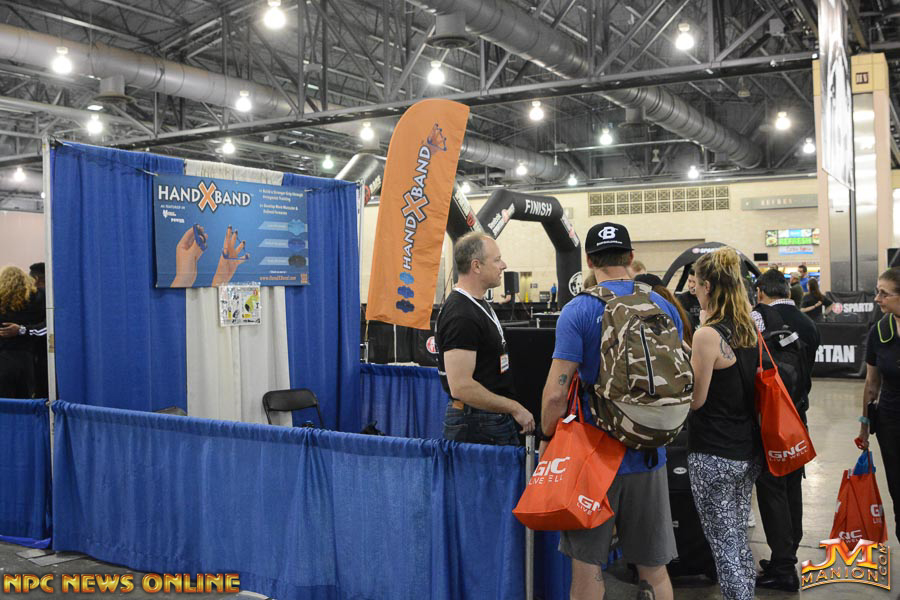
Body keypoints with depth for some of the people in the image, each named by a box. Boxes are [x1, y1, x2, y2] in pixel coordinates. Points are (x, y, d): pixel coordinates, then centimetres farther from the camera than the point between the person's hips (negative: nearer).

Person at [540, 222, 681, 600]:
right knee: (653, 568, 16)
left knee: (587, 565, 11)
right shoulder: (665, 307, 2)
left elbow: (556, 392, -16)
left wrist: (548, 438, -1)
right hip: (649, 455, 4)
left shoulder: (579, 310, -11)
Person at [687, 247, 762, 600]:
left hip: (714, 456, -8)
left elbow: (696, 399, -15)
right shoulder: (750, 329, 5)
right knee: (738, 536, 20)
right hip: (749, 451, 8)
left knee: (724, 544, 2)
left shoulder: (708, 335, -18)